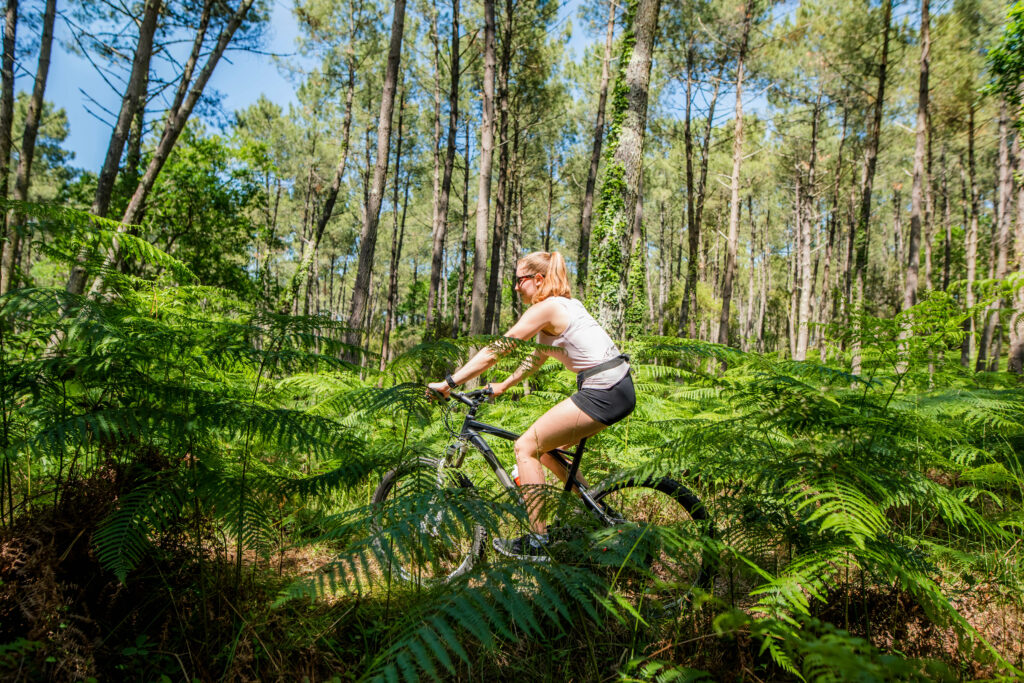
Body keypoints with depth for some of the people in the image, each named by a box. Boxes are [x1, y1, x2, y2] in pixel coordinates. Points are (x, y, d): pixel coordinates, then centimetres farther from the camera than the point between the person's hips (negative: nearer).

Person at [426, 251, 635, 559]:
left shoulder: (545, 308, -10)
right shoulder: (564, 304, 19)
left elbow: (495, 350, -11)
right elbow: (537, 358, 27)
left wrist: (449, 383, -6)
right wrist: (502, 386, 28)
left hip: (602, 392, -10)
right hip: (619, 387, 10)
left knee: (526, 447, -3)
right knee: (548, 449, 19)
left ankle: (538, 540, 1)